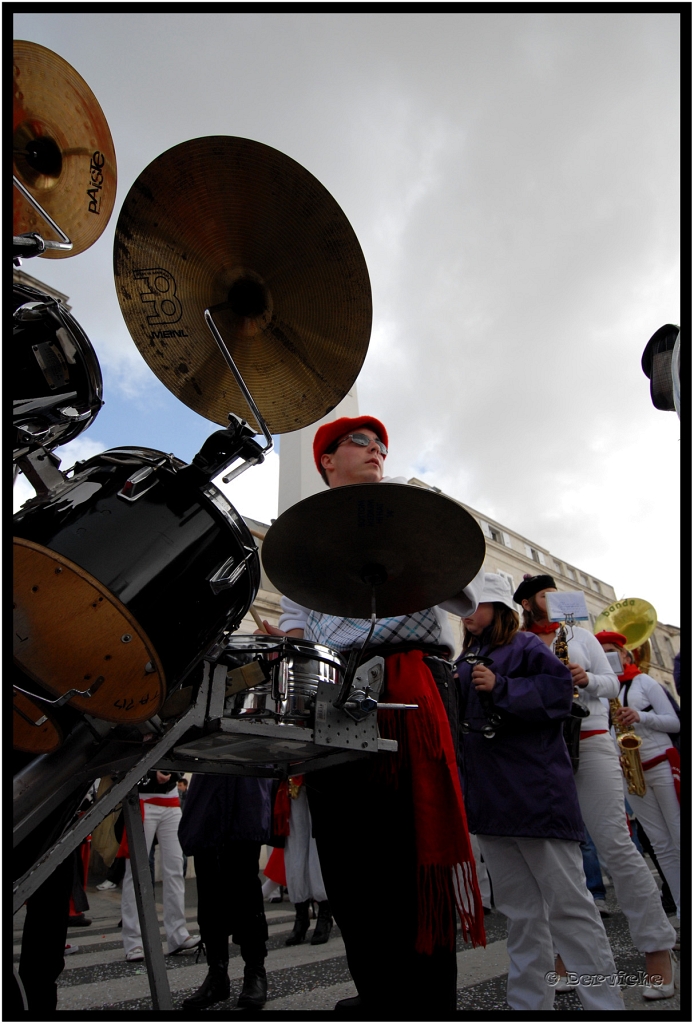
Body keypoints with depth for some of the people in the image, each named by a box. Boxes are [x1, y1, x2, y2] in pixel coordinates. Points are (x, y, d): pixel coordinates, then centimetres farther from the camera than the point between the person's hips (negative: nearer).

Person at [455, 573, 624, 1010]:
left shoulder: (525, 646, -5)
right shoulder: (465, 661, 15)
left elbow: (559, 689, -19)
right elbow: (456, 716, 20)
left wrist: (500, 688, -25)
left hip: (536, 792, -7)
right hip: (490, 798, 7)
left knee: (569, 904, -1)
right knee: (520, 911, 16)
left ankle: (605, 1001, 12)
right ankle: (530, 1001, 26)